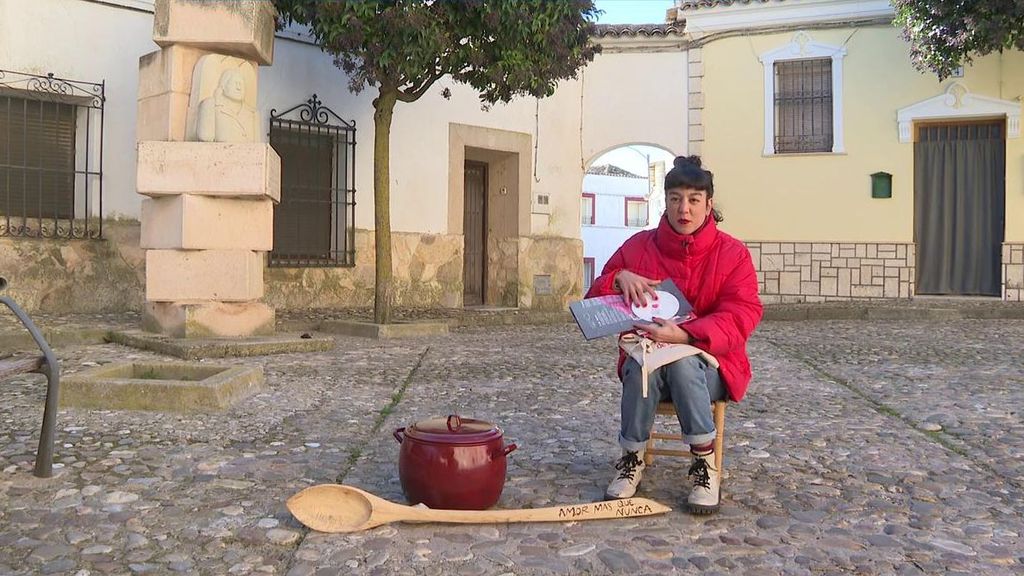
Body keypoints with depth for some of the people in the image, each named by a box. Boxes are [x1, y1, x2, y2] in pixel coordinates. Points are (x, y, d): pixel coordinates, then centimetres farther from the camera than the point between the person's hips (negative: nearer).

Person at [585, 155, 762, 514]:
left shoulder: (733, 253, -3)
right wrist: (619, 278, -18)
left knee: (682, 362, -36)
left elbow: (742, 315, -17)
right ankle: (632, 460, -15)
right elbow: (594, 303, 6)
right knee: (641, 365, -34)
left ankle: (706, 465, -23)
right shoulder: (638, 247, 4)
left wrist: (685, 335, -34)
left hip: (709, 368, -2)